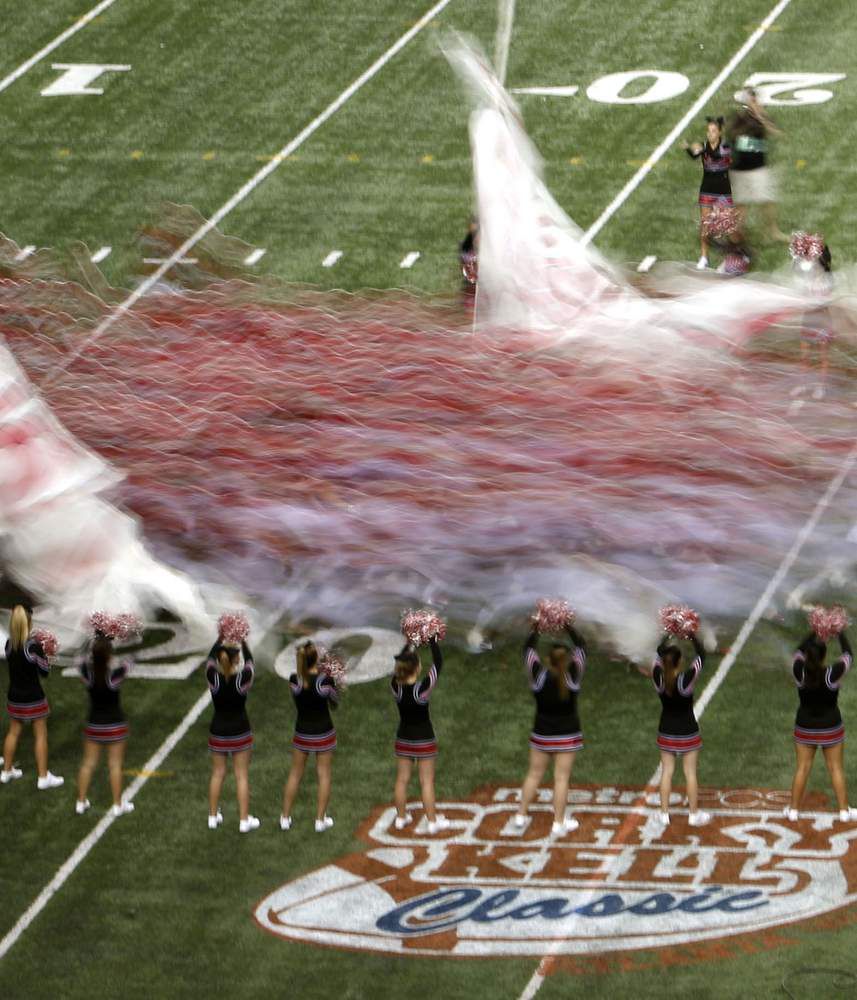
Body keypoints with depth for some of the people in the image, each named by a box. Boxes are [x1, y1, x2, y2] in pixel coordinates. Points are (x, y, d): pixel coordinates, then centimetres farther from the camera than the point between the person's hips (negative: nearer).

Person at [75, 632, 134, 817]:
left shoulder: (88, 674, -16)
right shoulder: (114, 675, -22)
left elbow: (83, 661, 7)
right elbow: (128, 663, -2)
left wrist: (96, 643, 10)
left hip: (93, 725, 2)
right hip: (115, 725, -2)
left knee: (88, 763, 14)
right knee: (115, 765, 9)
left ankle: (81, 802, 22)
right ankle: (118, 804, 17)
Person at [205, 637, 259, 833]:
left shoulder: (213, 678, -15)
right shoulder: (242, 679, -19)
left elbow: (211, 657, 4)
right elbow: (249, 660, 1)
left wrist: (221, 638, 16)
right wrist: (243, 641, 15)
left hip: (218, 732, 2)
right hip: (240, 732, -2)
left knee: (217, 774, 16)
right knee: (242, 776, 6)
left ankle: (213, 817, 23)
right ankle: (244, 820, 8)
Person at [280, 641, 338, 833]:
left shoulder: (294, 680, -13)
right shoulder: (325, 680, -20)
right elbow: (335, 702, -4)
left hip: (302, 732, 2)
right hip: (323, 733, -2)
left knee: (295, 774, 16)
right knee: (324, 775, 11)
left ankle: (285, 818, 20)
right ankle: (321, 819, 14)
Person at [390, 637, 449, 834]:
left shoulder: (396, 687, -14)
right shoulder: (423, 688, -25)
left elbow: (400, 663, 3)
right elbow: (438, 663, -16)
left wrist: (410, 642, 10)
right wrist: (432, 639, -7)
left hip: (403, 738, 4)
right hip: (424, 739, -4)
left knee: (402, 779, 15)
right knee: (427, 782, 6)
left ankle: (401, 817, 27)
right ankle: (432, 821, 13)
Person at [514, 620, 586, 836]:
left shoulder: (539, 676, -13)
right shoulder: (573, 677, -14)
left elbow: (528, 649, 1)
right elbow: (581, 646, -1)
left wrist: (536, 628, 12)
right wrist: (569, 627, 6)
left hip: (542, 735, 2)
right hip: (567, 735, -2)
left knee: (534, 775, 14)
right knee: (561, 778, 2)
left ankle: (521, 816, 22)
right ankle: (559, 823, 7)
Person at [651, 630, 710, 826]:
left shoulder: (659, 679, -15)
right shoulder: (686, 679, -24)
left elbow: (658, 653, 3)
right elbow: (701, 655, -12)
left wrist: (668, 635, 10)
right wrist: (692, 636, -3)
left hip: (666, 732, 3)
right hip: (687, 732, -3)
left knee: (667, 772, 13)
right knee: (690, 773, 8)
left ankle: (664, 814, 18)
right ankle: (694, 814, 17)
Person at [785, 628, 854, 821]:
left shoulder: (799, 672, -18)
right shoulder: (832, 674, -24)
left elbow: (799, 651, 3)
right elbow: (847, 654, -6)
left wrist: (814, 633, 13)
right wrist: (840, 633, 8)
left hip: (805, 728, 2)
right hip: (831, 729, -2)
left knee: (802, 768, 13)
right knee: (836, 769, 12)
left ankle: (793, 809, 20)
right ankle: (844, 810, 19)